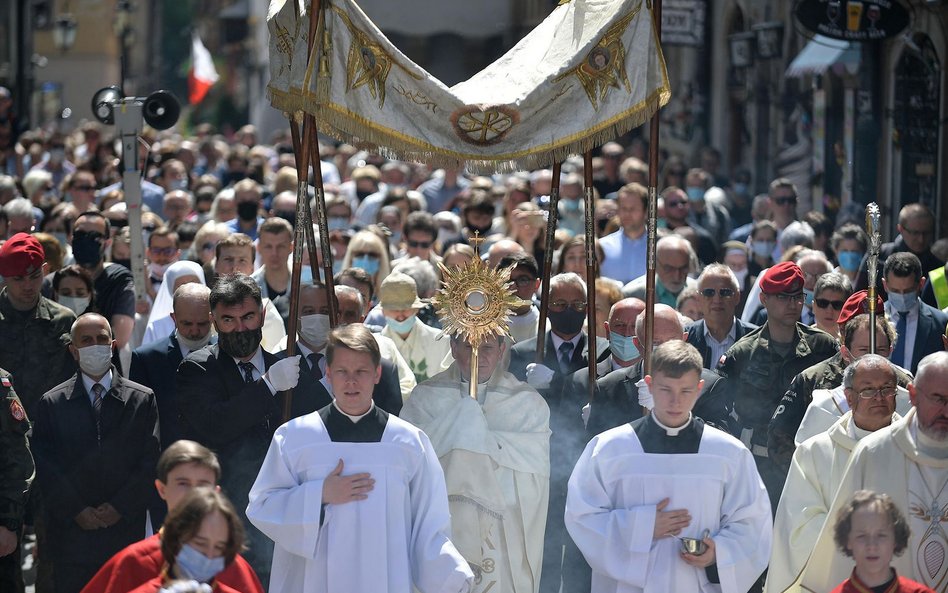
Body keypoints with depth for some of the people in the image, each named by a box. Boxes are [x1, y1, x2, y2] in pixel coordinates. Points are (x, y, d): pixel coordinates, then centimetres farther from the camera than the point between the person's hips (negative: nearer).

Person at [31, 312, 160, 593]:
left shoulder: (143, 399, 6)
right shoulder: (52, 403, 5)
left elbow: (151, 460, 1)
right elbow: (45, 465, 1)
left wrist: (121, 507, -7)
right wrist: (75, 511, -8)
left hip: (126, 528, 0)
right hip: (70, 533, 0)